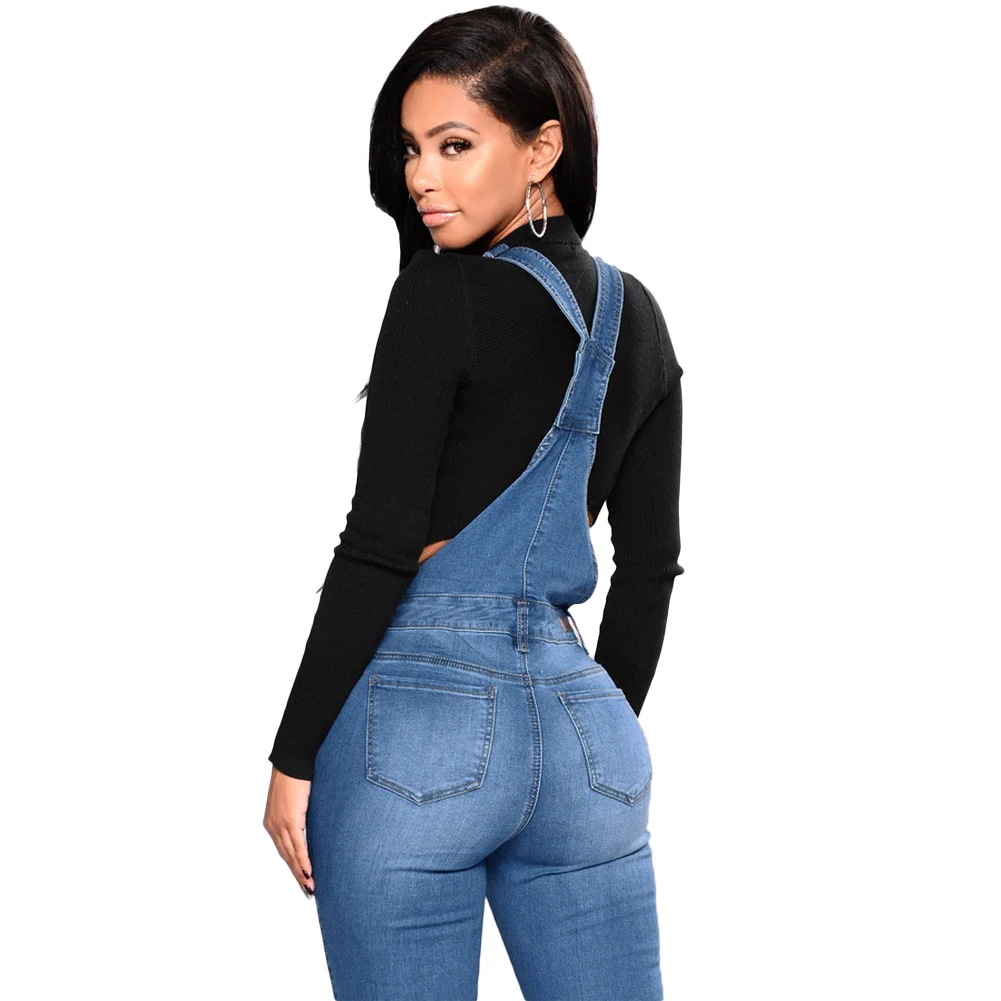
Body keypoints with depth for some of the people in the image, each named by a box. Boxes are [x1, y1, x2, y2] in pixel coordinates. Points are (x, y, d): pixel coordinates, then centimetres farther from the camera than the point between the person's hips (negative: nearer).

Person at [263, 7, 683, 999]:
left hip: (421, 709, -6)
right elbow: (648, 566, 14)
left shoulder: (444, 294, -9)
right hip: (586, 722, 6)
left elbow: (377, 550, -13)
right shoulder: (634, 316, 11)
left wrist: (294, 755, -7)